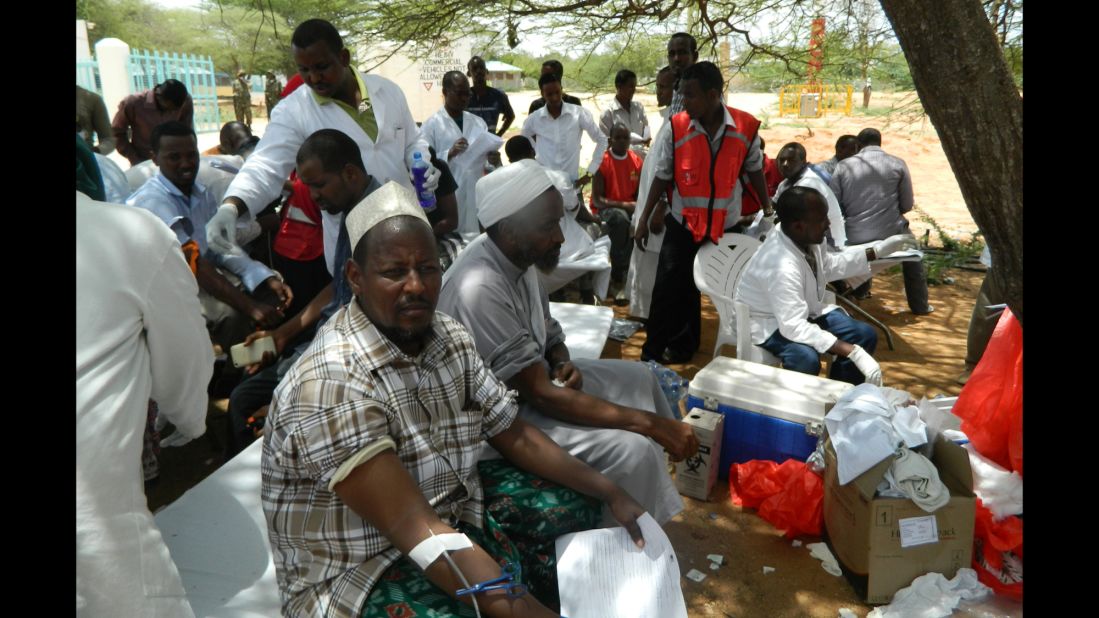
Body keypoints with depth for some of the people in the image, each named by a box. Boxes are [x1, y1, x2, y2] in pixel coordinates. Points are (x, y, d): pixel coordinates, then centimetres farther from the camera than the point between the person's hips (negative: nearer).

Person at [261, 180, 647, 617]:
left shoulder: (450, 338, -3)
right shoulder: (333, 381, -27)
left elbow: (515, 435, 4)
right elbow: (414, 530, -32)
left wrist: (610, 492, -3)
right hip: (357, 568, -7)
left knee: (569, 502, 6)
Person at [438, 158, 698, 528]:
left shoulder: (519, 256, -4)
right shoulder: (481, 289, -32)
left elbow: (547, 332, 13)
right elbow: (540, 394, -31)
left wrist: (563, 363, -11)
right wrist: (651, 423, -29)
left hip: (532, 380, 10)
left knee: (637, 377, 14)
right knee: (632, 451, -22)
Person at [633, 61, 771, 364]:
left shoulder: (746, 127, -10)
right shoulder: (675, 127, -11)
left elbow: (755, 170, 6)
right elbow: (662, 177, -3)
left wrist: (769, 210, 10)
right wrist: (645, 219, -3)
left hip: (727, 225, 1)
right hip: (683, 224, -1)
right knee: (669, 288, 2)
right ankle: (653, 352, 15)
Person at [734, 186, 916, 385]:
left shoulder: (806, 238, -13)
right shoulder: (782, 267, -38)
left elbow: (829, 266, 10)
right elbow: (794, 327, -38)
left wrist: (876, 251, 5)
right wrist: (854, 352, -39)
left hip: (803, 310, 8)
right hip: (768, 323, -8)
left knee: (865, 335, 0)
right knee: (805, 358, -35)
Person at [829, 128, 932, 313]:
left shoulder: (843, 166, -1)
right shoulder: (897, 164, 0)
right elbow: (907, 204, 4)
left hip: (855, 237, 2)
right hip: (890, 234, -1)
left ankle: (859, 292, 51)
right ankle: (920, 305, 35)